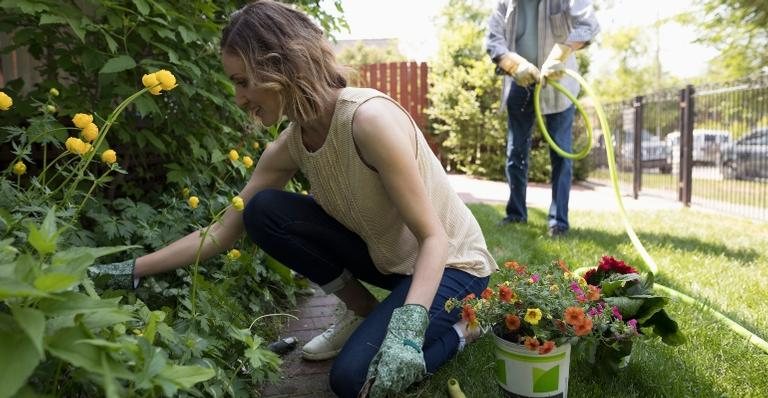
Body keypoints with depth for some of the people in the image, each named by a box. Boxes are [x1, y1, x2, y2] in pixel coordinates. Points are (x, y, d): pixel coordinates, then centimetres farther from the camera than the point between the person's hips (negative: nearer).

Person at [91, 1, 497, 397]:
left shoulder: (369, 118, -30)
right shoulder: (290, 144, -8)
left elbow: (433, 238, -27)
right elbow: (225, 229, -2)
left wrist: (407, 326, -39)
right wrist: (135, 269, -5)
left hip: (450, 263, -6)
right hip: (388, 258, 6)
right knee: (263, 210, -9)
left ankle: (458, 328, 4)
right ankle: (363, 312, 6)